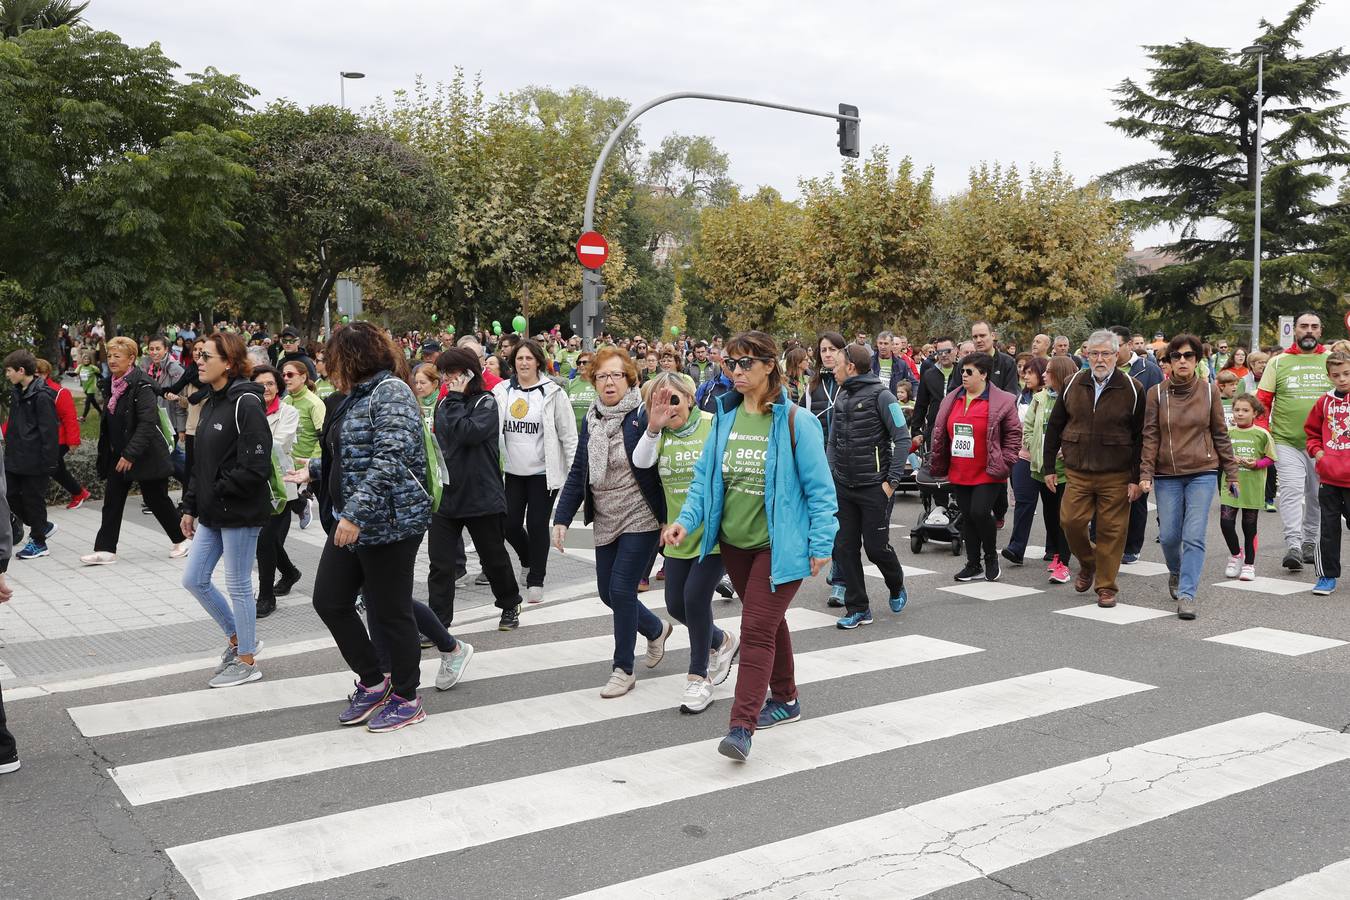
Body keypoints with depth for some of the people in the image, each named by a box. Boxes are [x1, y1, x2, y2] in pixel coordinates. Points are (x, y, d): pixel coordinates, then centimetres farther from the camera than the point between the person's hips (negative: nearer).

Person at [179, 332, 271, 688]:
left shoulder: (246, 404, -16)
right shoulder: (210, 404, 12)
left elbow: (256, 467, -22)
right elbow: (200, 464, 17)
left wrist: (219, 490, -14)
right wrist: (190, 507, 14)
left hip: (240, 512, -9)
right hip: (212, 514, 9)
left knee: (238, 586, 2)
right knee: (194, 580, 13)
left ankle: (246, 661, 17)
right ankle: (237, 637, 31)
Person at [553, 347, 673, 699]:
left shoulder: (644, 415, -12)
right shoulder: (591, 419, 7)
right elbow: (578, 472, 8)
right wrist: (562, 518, 4)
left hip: (640, 520, -7)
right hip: (606, 522, 7)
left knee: (622, 589, -8)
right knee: (607, 592, 11)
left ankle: (623, 669, 9)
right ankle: (656, 629, 39)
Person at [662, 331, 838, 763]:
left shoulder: (794, 421, -14)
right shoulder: (725, 416, 2)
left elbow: (819, 487, -11)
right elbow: (705, 475, 6)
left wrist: (821, 544, -12)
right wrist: (686, 520, -7)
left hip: (779, 544, -6)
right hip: (734, 541, 6)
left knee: (757, 630, -11)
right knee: (768, 622, 21)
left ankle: (742, 726, -10)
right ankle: (785, 699, 39)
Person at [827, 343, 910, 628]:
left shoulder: (880, 395, -10)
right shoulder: (841, 397, 10)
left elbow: (902, 439, -12)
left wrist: (893, 480, -14)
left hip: (874, 487, -6)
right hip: (843, 487, 6)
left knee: (876, 546, 1)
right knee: (844, 548, 3)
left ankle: (897, 586, 32)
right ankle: (857, 608, 13)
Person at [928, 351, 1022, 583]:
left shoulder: (1002, 401, -6)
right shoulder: (951, 400, 10)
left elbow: (1013, 433, -3)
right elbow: (939, 434, 14)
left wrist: (1004, 463, -8)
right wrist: (938, 465, 11)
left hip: (988, 473, -5)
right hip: (959, 474, 6)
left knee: (980, 512, -15)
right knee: (967, 518, 9)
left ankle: (991, 556, 9)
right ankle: (974, 566, 19)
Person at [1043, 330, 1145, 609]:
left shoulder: (1132, 389, -2)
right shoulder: (1072, 385, 5)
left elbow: (1140, 437, -1)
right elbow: (1054, 427, 11)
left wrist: (1136, 478, -6)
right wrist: (1049, 467, 8)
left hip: (1116, 476, -2)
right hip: (1077, 473, 2)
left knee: (1112, 530, 1)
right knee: (1071, 521, -2)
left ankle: (1106, 586, 14)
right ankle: (1088, 564, 27)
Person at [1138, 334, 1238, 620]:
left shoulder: (1209, 391, 2)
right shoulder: (1157, 393, 1)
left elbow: (1220, 435, 7)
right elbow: (1150, 436, 0)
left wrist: (1231, 473, 8)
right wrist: (1146, 473, -8)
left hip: (1203, 473, -1)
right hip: (1167, 475, 1)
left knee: (1194, 537, -8)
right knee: (1168, 536, 5)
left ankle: (1187, 594, -4)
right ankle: (1176, 572, 35)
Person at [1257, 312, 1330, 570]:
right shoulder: (1278, 362, 3)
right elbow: (1262, 401, 3)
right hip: (1287, 442, -2)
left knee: (1317, 495, 11)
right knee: (1291, 491, -12)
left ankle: (1309, 541, 26)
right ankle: (1293, 546, -14)